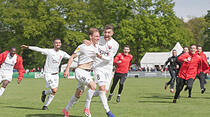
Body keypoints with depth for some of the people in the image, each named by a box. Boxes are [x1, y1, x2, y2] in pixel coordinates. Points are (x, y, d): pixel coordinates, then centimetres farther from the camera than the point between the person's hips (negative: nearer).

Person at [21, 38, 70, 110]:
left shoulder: (62, 53, 5)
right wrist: (27, 47, -18)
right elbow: (38, 49, -12)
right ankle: (44, 93, 16)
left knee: (54, 92, 0)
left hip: (56, 74, 5)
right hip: (48, 74, -5)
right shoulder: (49, 51, -9)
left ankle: (46, 105, 15)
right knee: (54, 90, -15)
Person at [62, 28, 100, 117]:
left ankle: (66, 110, 31)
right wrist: (67, 69, -10)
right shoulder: (83, 47, -13)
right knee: (93, 86, -26)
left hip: (88, 73, 8)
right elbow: (72, 57, -7)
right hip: (80, 71, -8)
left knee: (78, 94, 14)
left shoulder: (96, 46, 6)